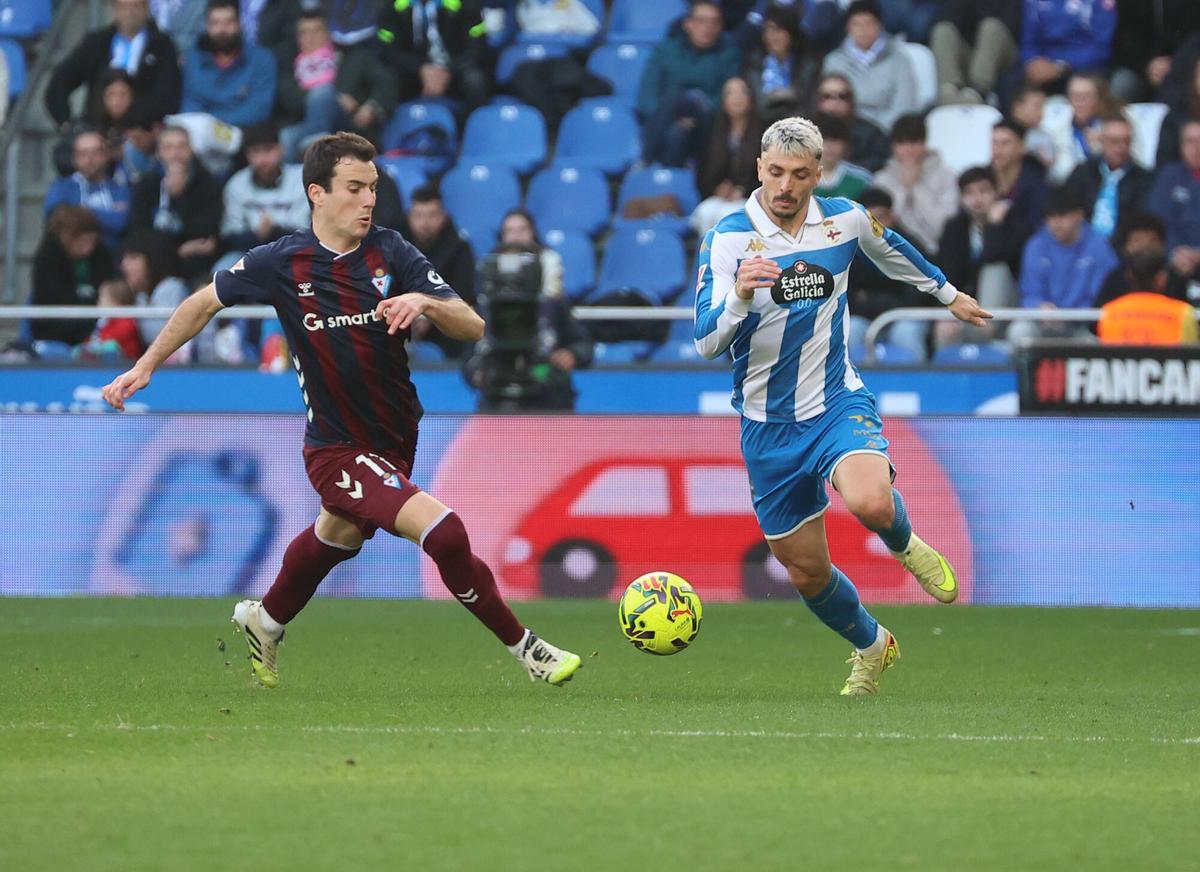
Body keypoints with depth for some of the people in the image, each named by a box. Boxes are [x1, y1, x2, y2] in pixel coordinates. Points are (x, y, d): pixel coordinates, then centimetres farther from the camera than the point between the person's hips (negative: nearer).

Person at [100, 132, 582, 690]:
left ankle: (265, 622, 57)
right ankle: (524, 648, -9)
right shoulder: (282, 263, -12)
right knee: (445, 533, -23)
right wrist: (144, 367, 6)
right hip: (337, 449, -5)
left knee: (337, 537, 29)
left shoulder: (391, 254, -7)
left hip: (395, 439, 5)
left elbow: (472, 328, -12)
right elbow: (204, 303, 5)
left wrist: (426, 302, -33)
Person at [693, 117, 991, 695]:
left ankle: (904, 545, 5)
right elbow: (706, 342, -21)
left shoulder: (845, 220, -4)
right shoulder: (726, 239, -14)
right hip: (769, 425, 0)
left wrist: (948, 294, 34)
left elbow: (892, 250, 20)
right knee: (805, 571, 8)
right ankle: (871, 647, 38)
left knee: (870, 501, -32)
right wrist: (740, 296, -41)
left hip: (838, 403, 0)